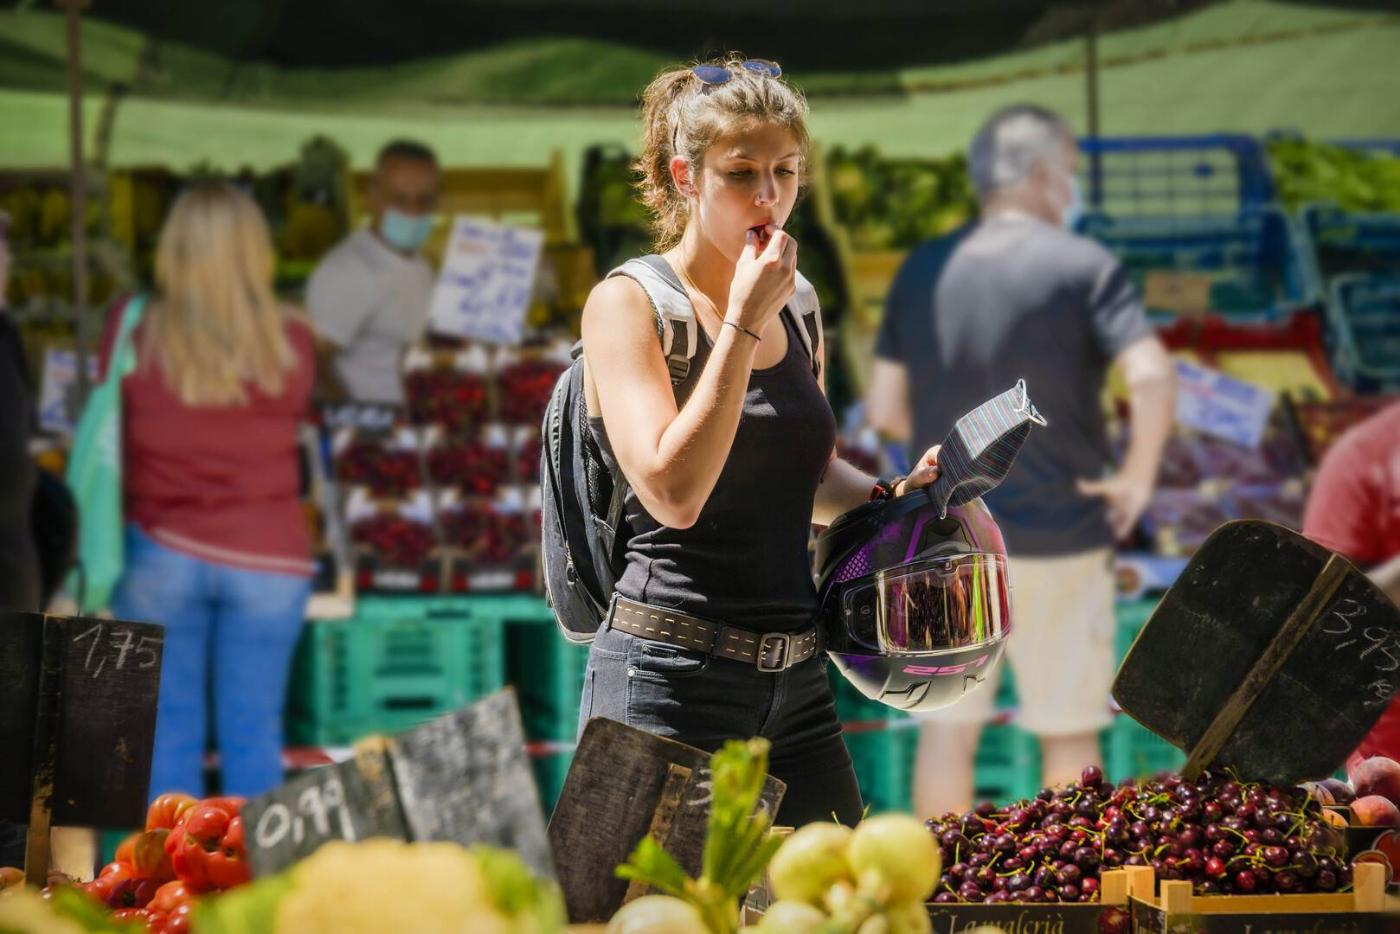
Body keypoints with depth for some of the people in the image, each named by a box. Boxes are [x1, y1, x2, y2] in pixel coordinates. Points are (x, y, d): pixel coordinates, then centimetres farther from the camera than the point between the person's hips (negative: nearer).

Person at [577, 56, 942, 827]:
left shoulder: (794, 309, 12)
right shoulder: (628, 304, -6)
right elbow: (672, 492, -19)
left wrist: (892, 496, 8)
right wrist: (744, 323, -17)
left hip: (795, 678, 7)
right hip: (671, 677, -6)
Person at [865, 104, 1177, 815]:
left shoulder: (923, 270, 4)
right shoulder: (1083, 267, -9)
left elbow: (884, 407, 4)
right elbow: (1151, 379, -23)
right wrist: (1137, 478, -10)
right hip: (1056, 533, -4)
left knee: (948, 723, 11)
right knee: (1068, 730, 8)